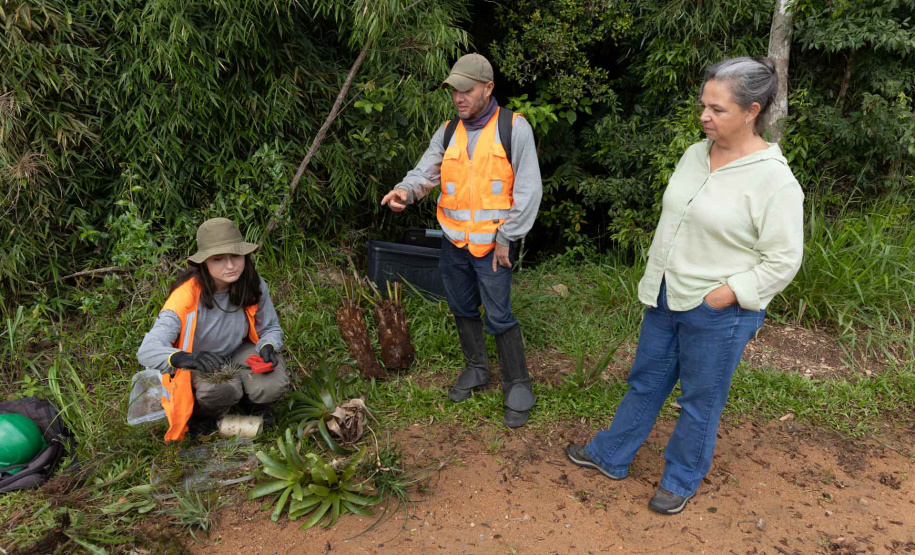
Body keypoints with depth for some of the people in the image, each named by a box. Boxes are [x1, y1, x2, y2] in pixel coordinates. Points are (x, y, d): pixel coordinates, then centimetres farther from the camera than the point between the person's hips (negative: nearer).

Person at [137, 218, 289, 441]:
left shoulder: (253, 285, -18)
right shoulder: (187, 296, -29)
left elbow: (271, 328, -2)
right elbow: (147, 351, -36)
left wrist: (268, 347, -26)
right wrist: (189, 359, -57)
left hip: (240, 352, 3)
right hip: (200, 365, -2)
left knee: (272, 386, -26)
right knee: (220, 391, -35)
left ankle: (252, 398, 11)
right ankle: (202, 413, 2)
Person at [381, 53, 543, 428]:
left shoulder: (513, 128, -8)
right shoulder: (448, 131, 7)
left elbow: (528, 190, -9)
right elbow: (425, 172, 1)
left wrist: (506, 238, -11)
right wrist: (406, 190, -23)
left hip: (492, 244, -5)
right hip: (453, 241, 6)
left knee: (499, 316, -3)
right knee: (462, 309, 17)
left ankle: (518, 386, 15)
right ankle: (476, 369, 37)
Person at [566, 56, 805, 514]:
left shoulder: (774, 180, -18)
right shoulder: (695, 154, 3)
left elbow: (782, 262, -16)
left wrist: (722, 295, -19)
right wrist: (654, 279, 11)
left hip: (718, 314, -6)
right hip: (666, 298, 7)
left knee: (700, 401, 12)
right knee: (645, 382, 20)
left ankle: (682, 479, 35)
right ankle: (610, 456, 38)